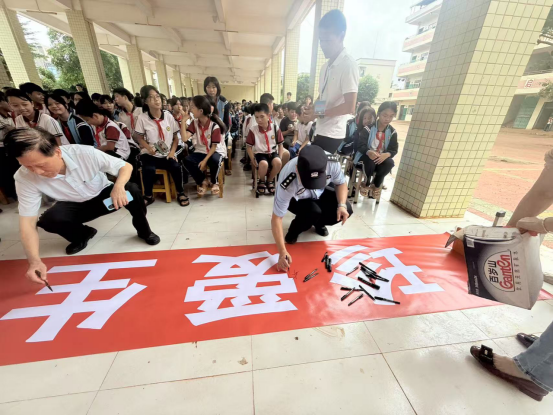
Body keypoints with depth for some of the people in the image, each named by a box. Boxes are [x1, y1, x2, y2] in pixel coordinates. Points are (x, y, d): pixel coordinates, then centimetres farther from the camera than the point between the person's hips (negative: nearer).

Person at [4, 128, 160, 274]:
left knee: (132, 190, -31)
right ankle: (82, 235, 7)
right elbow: (27, 221, -21)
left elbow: (126, 166, -20)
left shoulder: (84, 153, -30)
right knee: (48, 220, -29)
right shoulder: (24, 177, -23)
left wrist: (119, 186, -43)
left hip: (104, 196, -1)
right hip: (75, 207, 2)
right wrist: (34, 260, -34)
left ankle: (144, 231, -5)